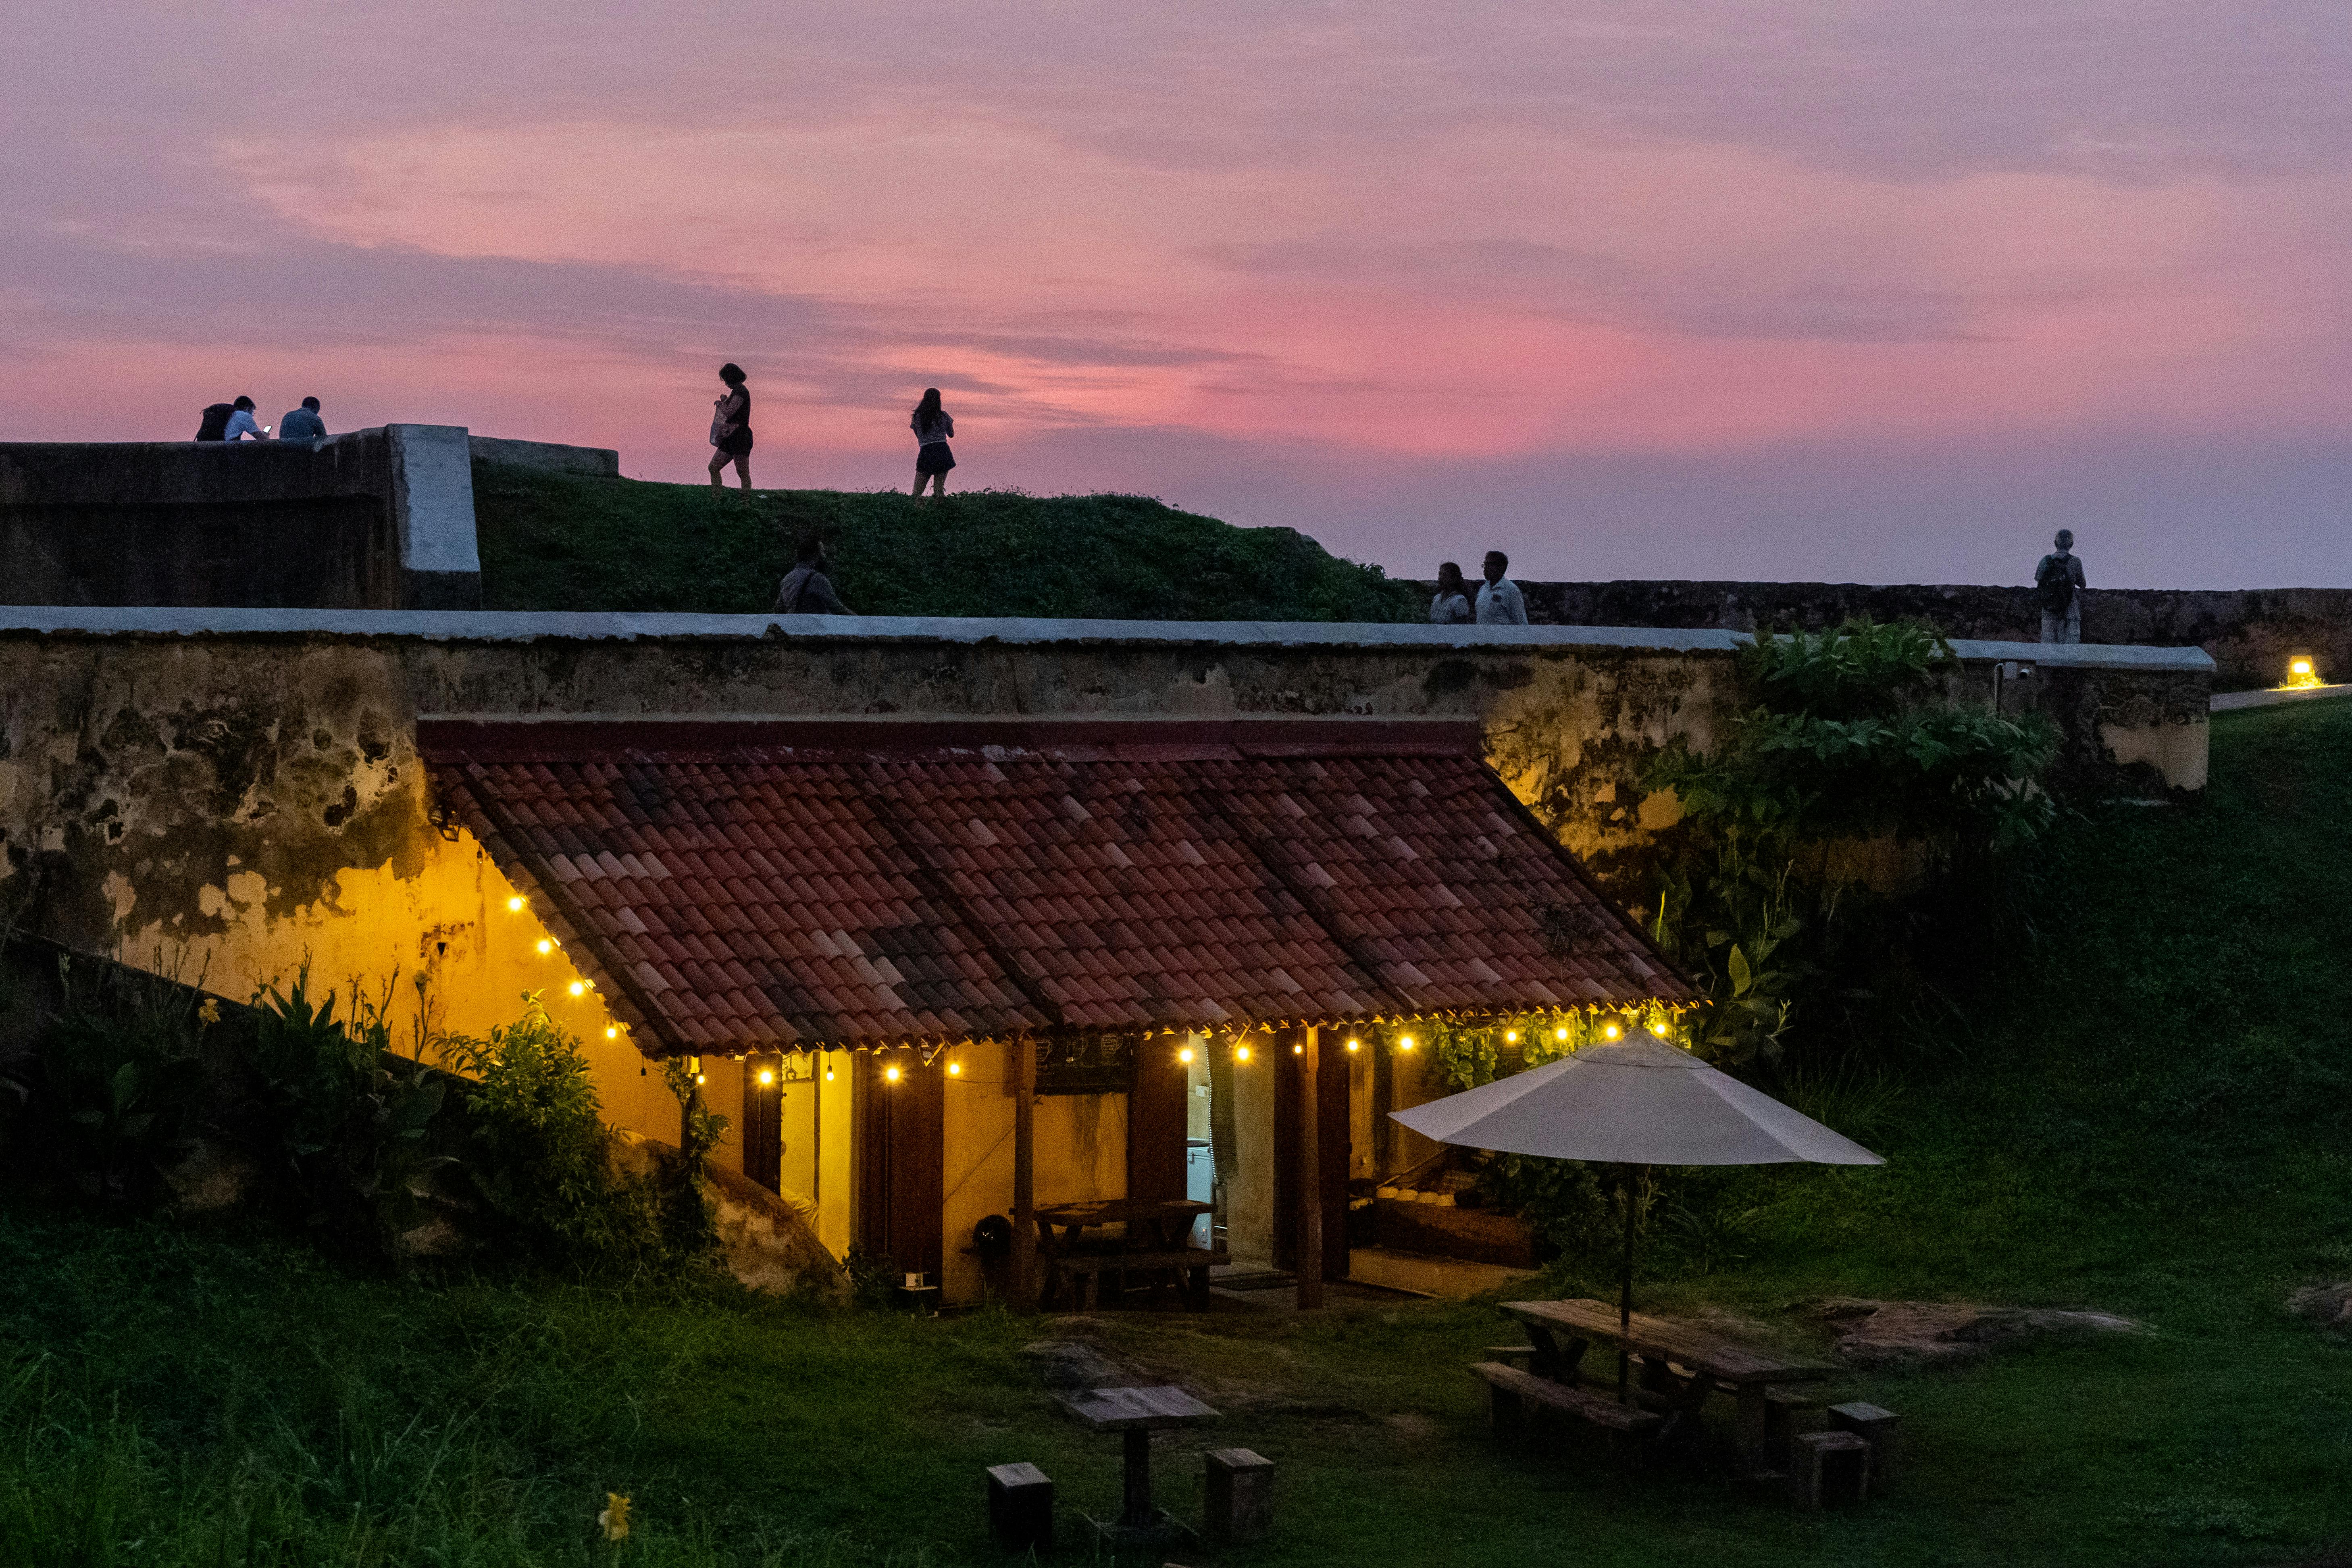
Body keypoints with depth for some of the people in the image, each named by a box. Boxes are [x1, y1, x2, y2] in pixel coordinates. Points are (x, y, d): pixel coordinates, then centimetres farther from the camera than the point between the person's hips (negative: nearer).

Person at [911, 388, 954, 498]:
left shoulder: (918, 417, 4)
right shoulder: (943, 415, 4)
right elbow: (951, 434, 16)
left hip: (926, 453, -1)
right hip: (942, 451, 1)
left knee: (916, 493, 2)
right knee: (939, 491, 5)